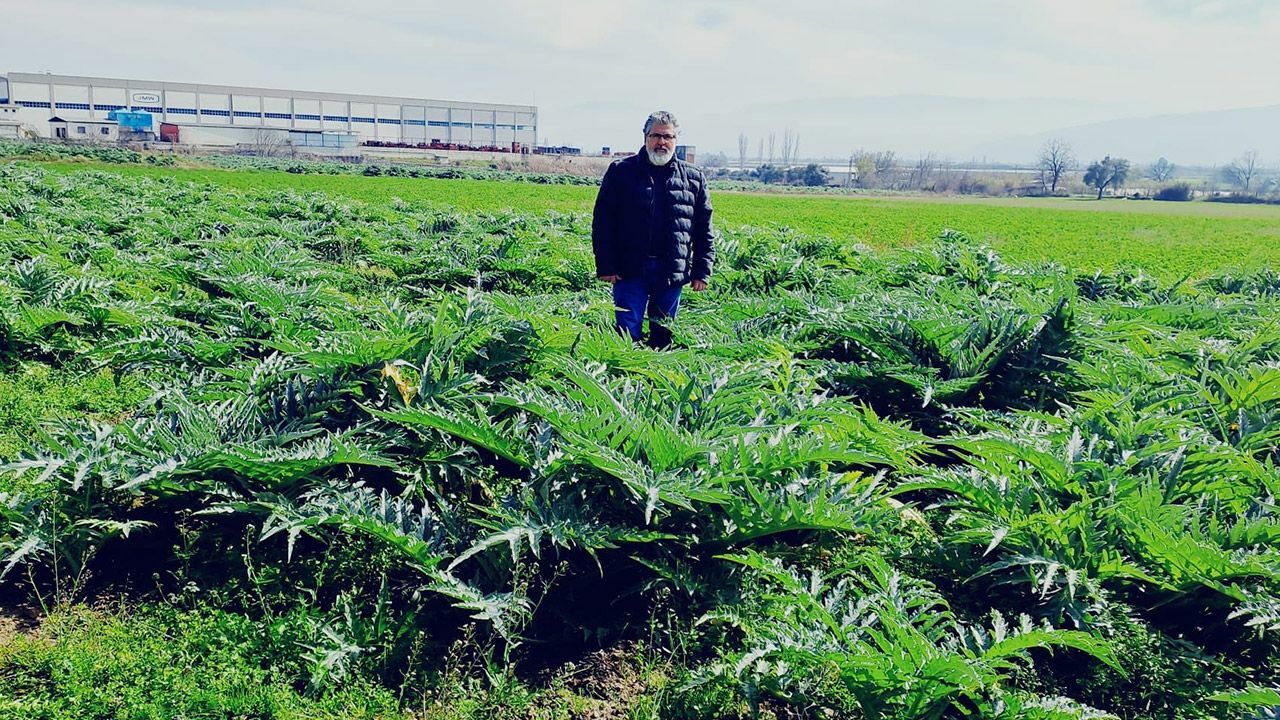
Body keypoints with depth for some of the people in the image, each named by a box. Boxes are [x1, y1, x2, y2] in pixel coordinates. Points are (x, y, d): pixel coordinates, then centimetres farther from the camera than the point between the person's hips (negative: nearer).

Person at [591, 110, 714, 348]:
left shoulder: (694, 178, 8)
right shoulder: (620, 171, 3)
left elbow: (704, 230, 10)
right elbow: (602, 221, 1)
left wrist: (702, 271, 4)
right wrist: (605, 266, -5)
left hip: (672, 272, 2)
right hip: (629, 269, -2)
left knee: (663, 336, 11)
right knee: (627, 334, -3)